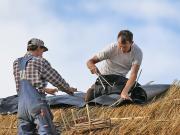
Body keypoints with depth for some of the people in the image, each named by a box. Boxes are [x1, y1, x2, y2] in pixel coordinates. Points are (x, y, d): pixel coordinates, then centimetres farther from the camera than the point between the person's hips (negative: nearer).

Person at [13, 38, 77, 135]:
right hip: (37, 104, -6)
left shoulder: (16, 63, 20)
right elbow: (56, 79, 5)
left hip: (21, 106, 6)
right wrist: (68, 89, 23)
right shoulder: (40, 62, 2)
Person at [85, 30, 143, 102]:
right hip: (105, 76, -3)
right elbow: (90, 61, -18)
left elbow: (133, 74, -30)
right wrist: (92, 66, -44)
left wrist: (125, 91, -47)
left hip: (120, 78, 3)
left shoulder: (137, 52, -20)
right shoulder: (112, 48, -23)